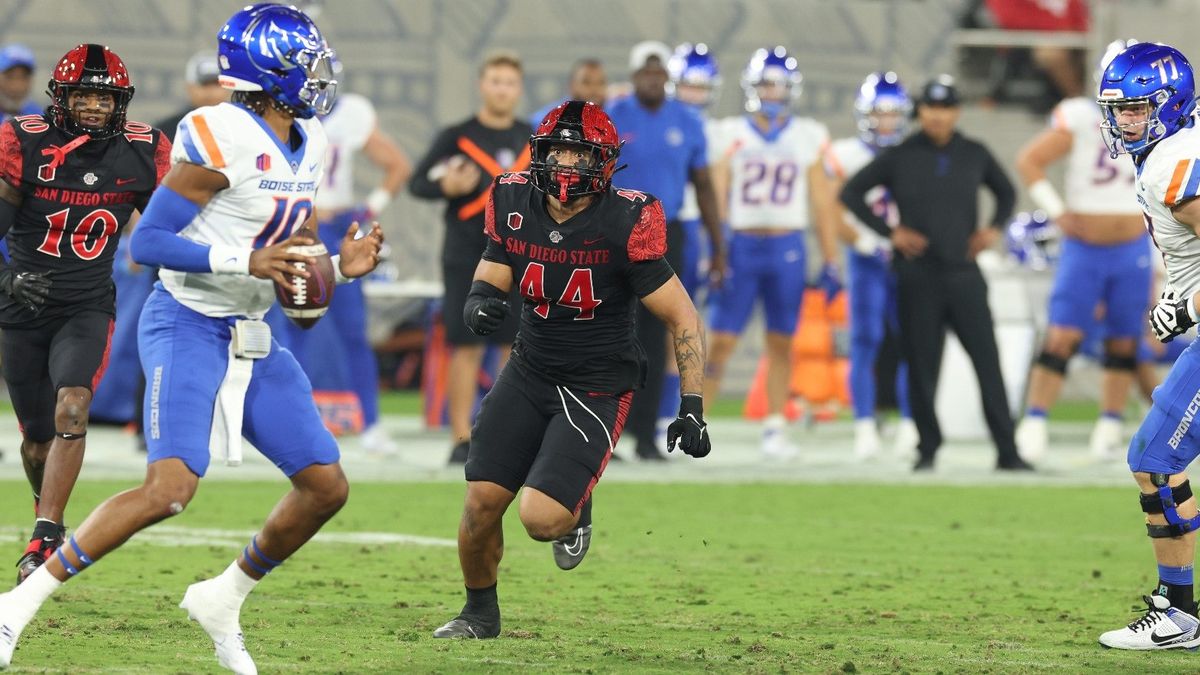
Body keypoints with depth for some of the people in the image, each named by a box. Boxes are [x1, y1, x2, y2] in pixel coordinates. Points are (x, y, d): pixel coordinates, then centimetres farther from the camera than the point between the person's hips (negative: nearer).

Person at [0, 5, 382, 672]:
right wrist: (246, 261, -25)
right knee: (170, 488, -23)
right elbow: (146, 242, -18)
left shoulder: (309, 146, 9)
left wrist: (340, 266, 0)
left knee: (326, 486, 4)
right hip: (189, 327, -8)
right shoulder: (224, 140, -18)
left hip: (253, 341, 8)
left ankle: (225, 598, 24)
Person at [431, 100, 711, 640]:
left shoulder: (624, 225, -18)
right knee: (482, 502, -4)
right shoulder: (514, 206, -6)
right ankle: (480, 612, 23)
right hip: (531, 369, 4)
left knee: (541, 518, -18)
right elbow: (488, 280, 4)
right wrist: (480, 303, -22)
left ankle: (576, 509, 20)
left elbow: (682, 318, -13)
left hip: (598, 386, -4)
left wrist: (692, 407, -18)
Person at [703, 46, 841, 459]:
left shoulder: (807, 138, 6)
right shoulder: (731, 135, 3)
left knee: (781, 342, 5)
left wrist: (830, 262, 6)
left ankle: (774, 429, 12)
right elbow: (716, 198, 2)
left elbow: (822, 202, 9)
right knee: (721, 339, -5)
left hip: (787, 249, 1)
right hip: (741, 245, -1)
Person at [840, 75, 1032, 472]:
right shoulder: (900, 157, 1)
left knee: (988, 362, -5)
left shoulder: (974, 156, 9)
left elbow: (1006, 192, 26)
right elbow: (852, 192, 6)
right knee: (922, 366, 1)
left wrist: (995, 228, 8)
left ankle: (1007, 451, -4)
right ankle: (927, 449, 11)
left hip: (964, 274, 1)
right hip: (918, 275, -1)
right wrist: (889, 232, -3)